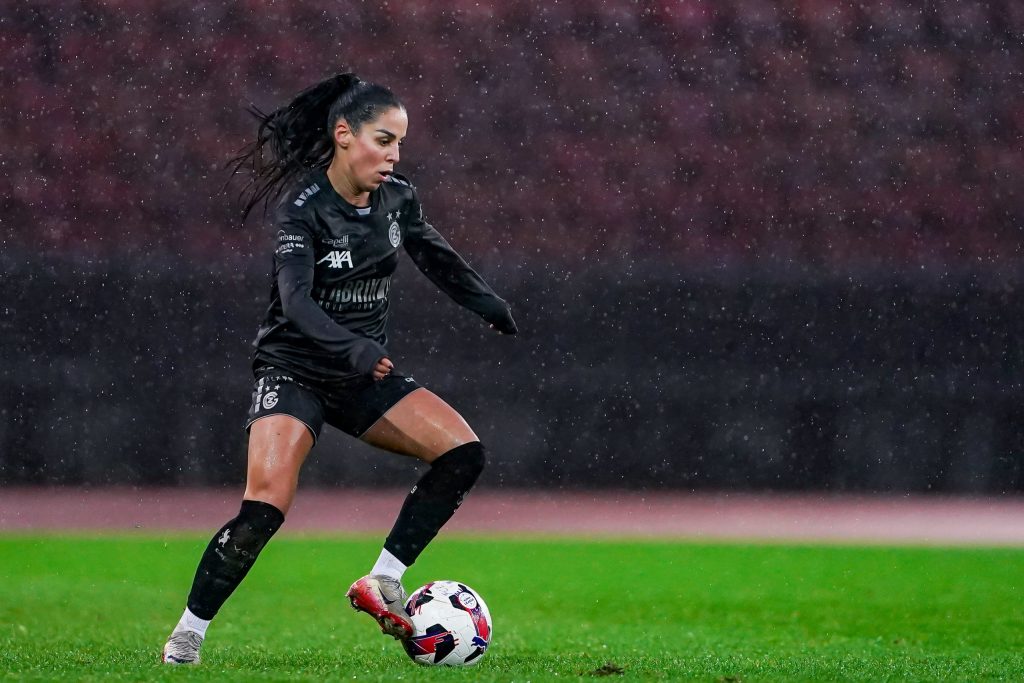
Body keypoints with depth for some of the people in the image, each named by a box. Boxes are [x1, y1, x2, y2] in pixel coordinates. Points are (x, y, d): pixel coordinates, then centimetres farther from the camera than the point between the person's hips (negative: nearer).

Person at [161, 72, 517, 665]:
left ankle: (383, 582, -6)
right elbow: (295, 299, -32)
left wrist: (493, 308, 24)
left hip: (366, 373, 6)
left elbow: (438, 258, 19)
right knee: (267, 507, -23)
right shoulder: (303, 208, -19)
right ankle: (187, 634, -8)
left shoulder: (398, 198, 0)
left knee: (464, 452, -12)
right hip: (295, 369, -6)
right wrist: (354, 349, -47)